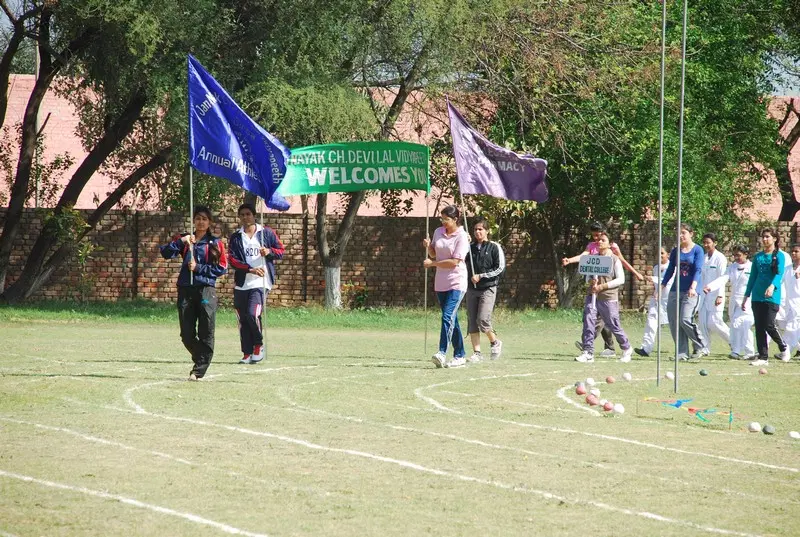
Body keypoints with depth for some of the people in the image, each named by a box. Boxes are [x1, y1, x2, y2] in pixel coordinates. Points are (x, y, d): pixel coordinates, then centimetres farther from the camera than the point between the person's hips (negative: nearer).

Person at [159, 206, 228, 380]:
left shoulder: (215, 243, 8)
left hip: (206, 289, -2)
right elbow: (166, 253, -2)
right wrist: (181, 241, -16)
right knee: (187, 334, 3)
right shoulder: (184, 240, 13)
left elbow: (222, 268, 1)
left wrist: (198, 268, -7)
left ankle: (199, 370, -6)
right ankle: (200, 359, 25)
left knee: (206, 333, -9)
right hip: (186, 289, 2)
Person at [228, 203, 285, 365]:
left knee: (252, 313, -19)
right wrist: (250, 269, -16)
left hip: (260, 283, -3)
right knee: (243, 319, 4)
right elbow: (233, 260, -2)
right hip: (241, 283, 3)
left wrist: (269, 252, -11)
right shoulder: (235, 237, 9)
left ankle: (258, 345, 2)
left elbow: (281, 251, 11)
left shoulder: (266, 233, 7)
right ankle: (247, 354, 12)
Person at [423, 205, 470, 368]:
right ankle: (460, 355, 15)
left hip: (456, 282, -7)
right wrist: (428, 246, 0)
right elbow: (434, 253, 22)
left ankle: (442, 353, -26)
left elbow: (455, 262, -16)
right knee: (452, 319, 10)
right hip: (441, 283, 7)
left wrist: (432, 263, -13)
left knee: (448, 316, -18)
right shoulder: (438, 232, 10)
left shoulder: (461, 236, -10)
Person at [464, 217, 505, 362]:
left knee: (482, 320, -15)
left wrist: (481, 276, -11)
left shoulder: (494, 247, -1)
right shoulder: (470, 247, 11)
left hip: (488, 288, -5)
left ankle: (495, 342, 11)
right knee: (472, 322, 0)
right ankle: (477, 353, 4)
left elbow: (500, 268, -6)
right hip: (471, 289, 5)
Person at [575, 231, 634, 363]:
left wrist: (603, 286, -16)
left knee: (614, 326, 3)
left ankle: (627, 349, 25)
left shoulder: (614, 260, -2)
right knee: (588, 322, -11)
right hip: (592, 296, 4)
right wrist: (590, 281, -3)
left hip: (609, 298, -4)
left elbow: (621, 279, -7)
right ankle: (588, 353, -12)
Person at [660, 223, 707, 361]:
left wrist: (693, 287, -25)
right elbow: (670, 270, 18)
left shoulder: (697, 250, -1)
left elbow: (698, 270, -11)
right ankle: (682, 353, 5)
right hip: (675, 291, 6)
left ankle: (700, 346, 3)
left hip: (690, 291, -5)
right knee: (674, 322, -1)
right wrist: (662, 287, 11)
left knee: (685, 320, -18)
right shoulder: (676, 251, 13)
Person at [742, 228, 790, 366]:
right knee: (759, 327, 1)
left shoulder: (779, 256, -1)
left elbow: (779, 273, -15)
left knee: (769, 325, -11)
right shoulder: (758, 257, 14)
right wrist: (746, 296, 14)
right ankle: (763, 357, 6)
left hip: (772, 297, -5)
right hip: (757, 297, 5)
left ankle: (783, 348, 15)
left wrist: (772, 286, -35)